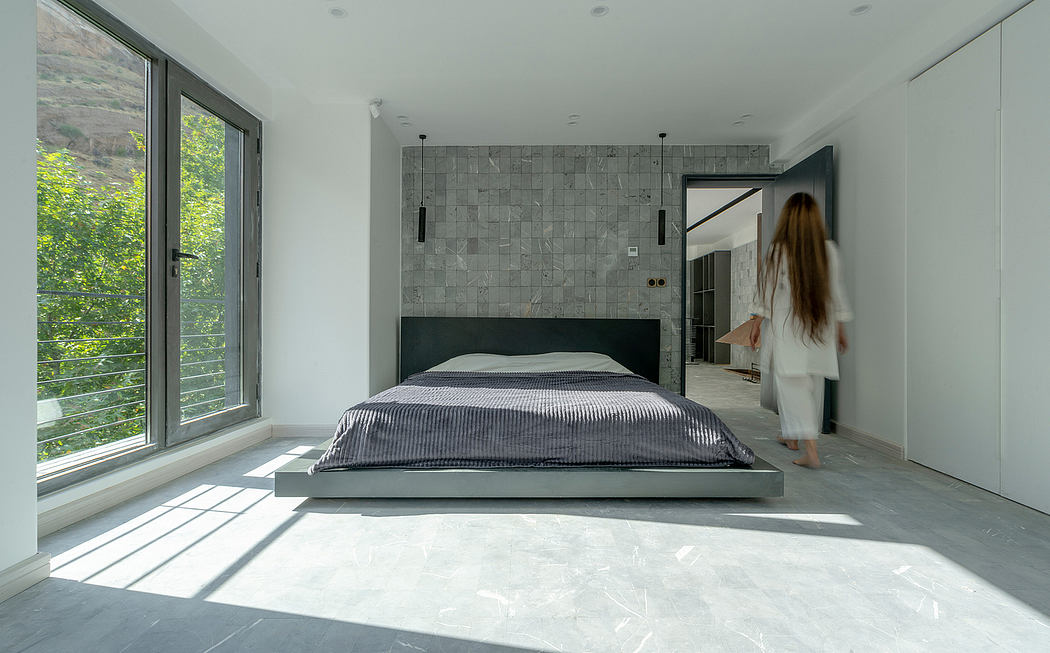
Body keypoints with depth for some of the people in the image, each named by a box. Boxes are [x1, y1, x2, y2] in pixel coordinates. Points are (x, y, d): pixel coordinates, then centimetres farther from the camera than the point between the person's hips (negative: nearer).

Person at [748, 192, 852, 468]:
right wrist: (840, 327, 17)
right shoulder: (829, 250, 2)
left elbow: (766, 289, -4)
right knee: (813, 383, 16)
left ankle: (811, 450, -8)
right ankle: (792, 435, 33)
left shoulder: (778, 249, -9)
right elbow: (837, 292, 8)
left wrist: (756, 323, 5)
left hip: (786, 327, -4)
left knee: (793, 384, -1)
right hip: (820, 329, 5)